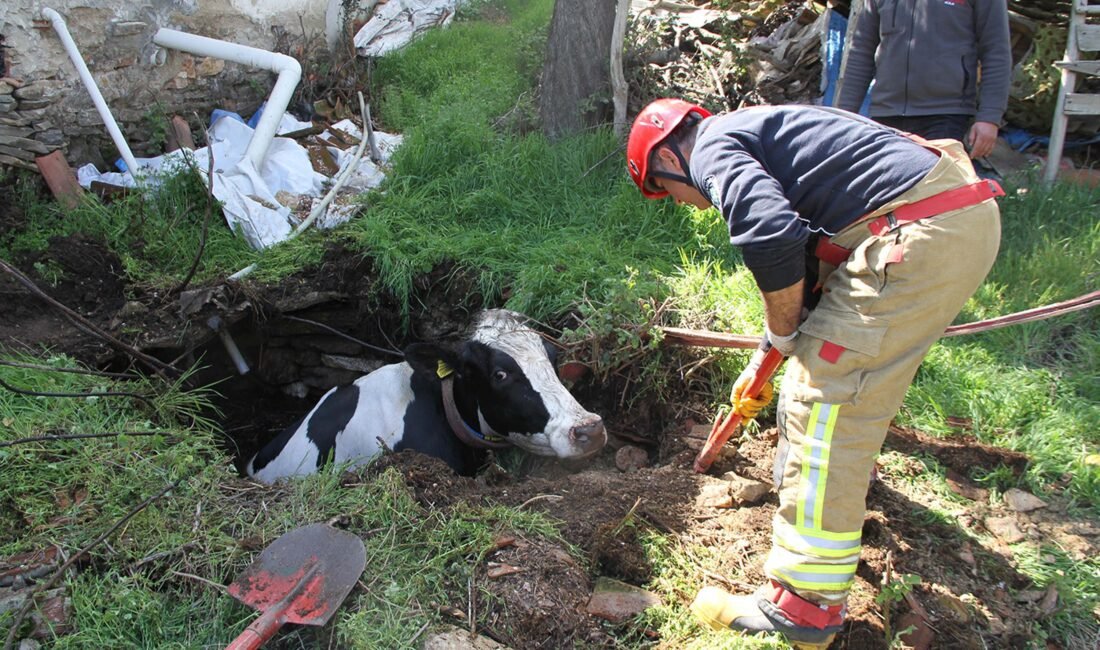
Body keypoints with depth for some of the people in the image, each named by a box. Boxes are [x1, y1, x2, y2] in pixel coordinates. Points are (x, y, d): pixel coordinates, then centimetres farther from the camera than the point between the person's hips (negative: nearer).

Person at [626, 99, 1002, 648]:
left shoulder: (712, 149, -4)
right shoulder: (752, 135, 26)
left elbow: (772, 239, -25)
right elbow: (802, 255, 31)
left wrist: (780, 337, -5)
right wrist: (762, 362, 35)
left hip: (921, 234, -11)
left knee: (826, 397, -9)